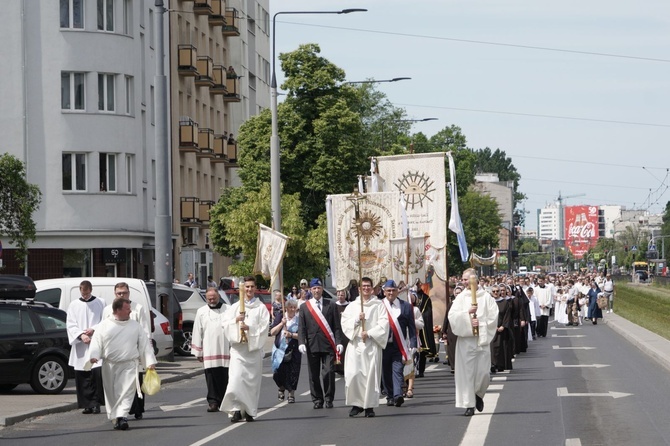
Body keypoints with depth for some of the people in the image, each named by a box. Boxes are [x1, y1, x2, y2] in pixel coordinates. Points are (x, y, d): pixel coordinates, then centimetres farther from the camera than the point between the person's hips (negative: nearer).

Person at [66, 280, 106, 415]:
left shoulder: (100, 303, 9)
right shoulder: (74, 305, 13)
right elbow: (71, 325, 6)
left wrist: (93, 330, -12)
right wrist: (81, 335, -11)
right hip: (80, 346, 2)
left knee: (98, 373, -15)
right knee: (82, 377, 0)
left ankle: (95, 403, -8)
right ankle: (87, 405, 6)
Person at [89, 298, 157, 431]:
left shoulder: (135, 326, 7)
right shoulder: (105, 325, 4)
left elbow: (145, 344, 6)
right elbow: (96, 341, 0)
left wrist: (150, 362, 0)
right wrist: (94, 355, -17)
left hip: (129, 365, 0)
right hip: (109, 365, 0)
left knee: (127, 391, -13)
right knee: (111, 393, 7)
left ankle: (121, 416, -18)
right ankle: (114, 417, 18)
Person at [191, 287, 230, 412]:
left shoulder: (228, 310, 5)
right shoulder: (201, 312, 9)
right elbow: (197, 333, 9)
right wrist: (198, 352, 4)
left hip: (225, 350, 0)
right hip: (209, 352, 0)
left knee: (224, 378, 3)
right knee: (211, 378, -4)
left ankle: (223, 402, 13)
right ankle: (213, 402, -2)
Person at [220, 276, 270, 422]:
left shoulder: (261, 307, 6)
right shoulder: (235, 306, 10)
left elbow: (264, 327, -2)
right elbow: (224, 322, 4)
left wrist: (249, 328, -16)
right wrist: (236, 320, -14)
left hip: (254, 347, 0)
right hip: (238, 347, 0)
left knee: (252, 380, 2)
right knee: (236, 378, -13)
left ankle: (250, 411, 11)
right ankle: (236, 409, -12)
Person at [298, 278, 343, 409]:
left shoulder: (330, 306, 9)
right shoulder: (304, 307, 9)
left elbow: (337, 326, 6)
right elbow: (301, 327, 6)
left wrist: (338, 342, -4)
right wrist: (301, 342, -8)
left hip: (328, 345, -1)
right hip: (312, 346, 1)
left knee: (329, 373, -6)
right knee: (314, 375, 3)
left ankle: (329, 399, 4)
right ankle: (317, 400, 11)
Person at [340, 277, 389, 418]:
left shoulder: (378, 305, 7)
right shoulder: (352, 306, 15)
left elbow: (383, 323, -2)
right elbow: (345, 323, 6)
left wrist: (369, 333, -11)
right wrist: (357, 319, -11)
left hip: (372, 344, -2)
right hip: (355, 344, 2)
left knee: (371, 374, -6)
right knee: (353, 374, -8)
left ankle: (369, 406, -1)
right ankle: (356, 404, 0)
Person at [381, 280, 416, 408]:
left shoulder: (405, 306, 5)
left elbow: (411, 327, 5)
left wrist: (413, 345, -2)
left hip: (399, 345, -1)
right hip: (383, 344, 1)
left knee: (398, 370, -10)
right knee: (386, 372, 6)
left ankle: (398, 396, -19)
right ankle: (390, 397, 16)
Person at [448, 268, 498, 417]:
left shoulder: (486, 297, 4)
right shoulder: (460, 298, 6)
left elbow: (493, 316, 1)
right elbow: (452, 316, -5)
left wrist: (481, 323, -10)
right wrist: (467, 313, -17)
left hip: (482, 339, 0)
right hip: (465, 339, 0)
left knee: (483, 372, -2)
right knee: (467, 372, -3)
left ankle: (478, 395, 27)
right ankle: (469, 404, 2)